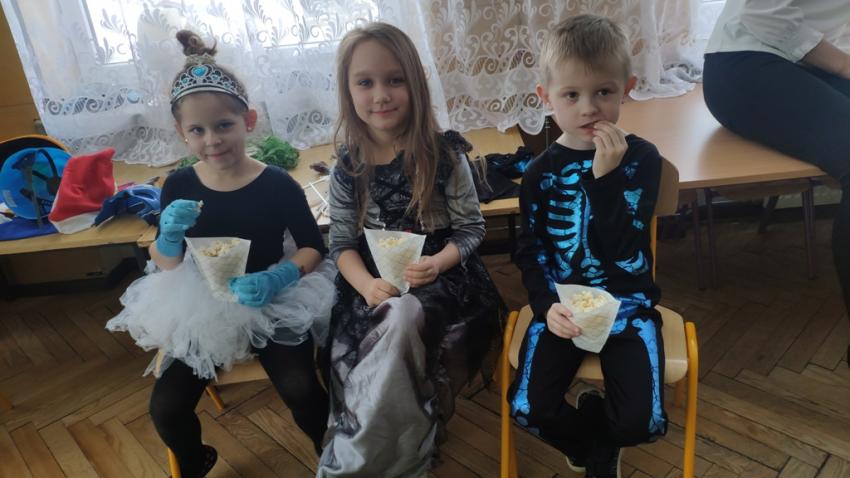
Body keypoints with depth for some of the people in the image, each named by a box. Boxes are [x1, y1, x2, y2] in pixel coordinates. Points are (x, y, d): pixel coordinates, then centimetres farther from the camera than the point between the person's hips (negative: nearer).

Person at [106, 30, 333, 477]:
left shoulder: (277, 184, -15)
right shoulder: (178, 185, -7)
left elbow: (313, 247, -7)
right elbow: (165, 263, 2)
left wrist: (276, 279, -25)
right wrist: (170, 235, -21)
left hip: (269, 303, -3)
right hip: (201, 307, 3)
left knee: (300, 389, -19)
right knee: (165, 408, -1)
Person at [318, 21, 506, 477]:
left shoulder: (444, 154, -5)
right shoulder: (347, 167, 1)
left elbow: (471, 227, 0)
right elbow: (342, 243, 3)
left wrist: (437, 264, -20)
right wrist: (367, 284, -18)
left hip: (439, 278, -2)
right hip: (374, 285, 3)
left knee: (399, 321, -32)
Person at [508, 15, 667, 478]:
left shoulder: (640, 158, -7)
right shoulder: (541, 172, -2)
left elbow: (623, 250, -18)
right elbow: (530, 251, 2)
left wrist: (605, 176, -27)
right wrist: (546, 306, -14)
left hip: (627, 305, -1)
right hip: (561, 306, 1)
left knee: (641, 423, -15)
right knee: (527, 409, -13)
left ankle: (586, 418, 23)